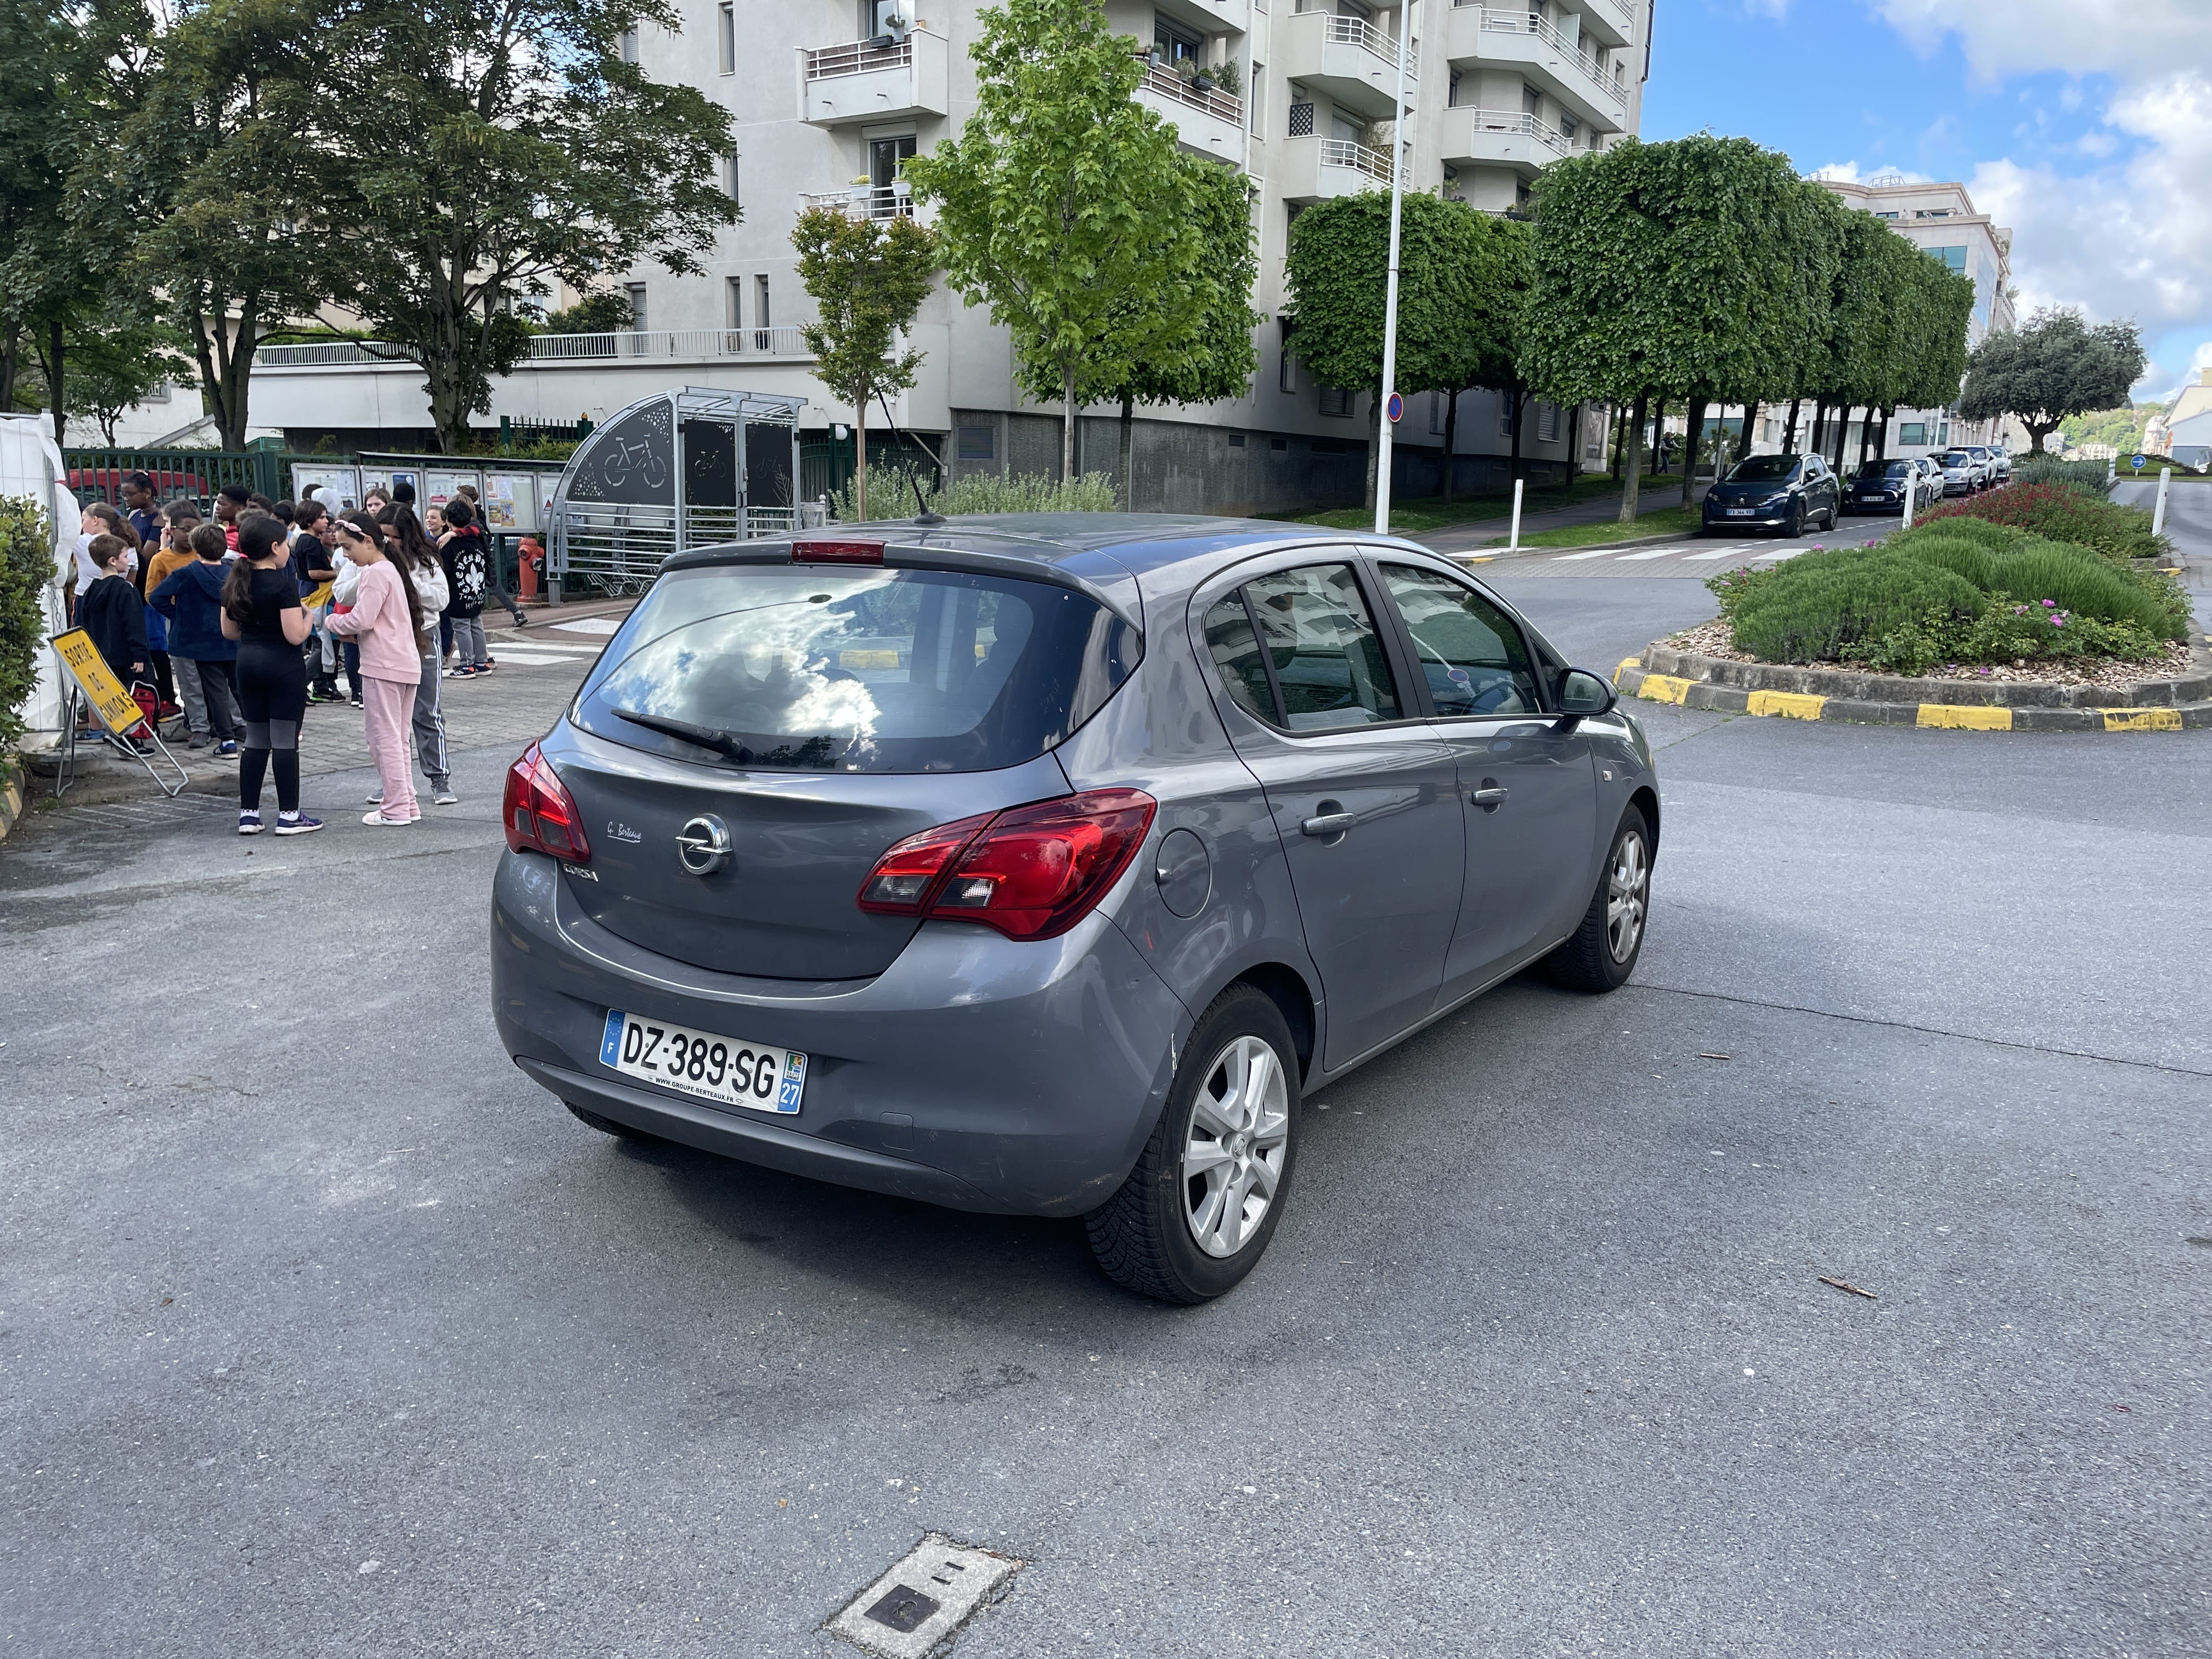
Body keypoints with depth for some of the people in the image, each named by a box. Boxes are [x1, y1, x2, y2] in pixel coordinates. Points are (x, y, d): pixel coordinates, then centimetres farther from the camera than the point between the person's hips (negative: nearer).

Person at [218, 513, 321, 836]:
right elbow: (296, 636, -19)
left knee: (255, 740, 13)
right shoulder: (284, 583, -15)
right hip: (283, 667, -7)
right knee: (285, 742, -2)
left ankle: (248, 813, 14)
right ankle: (289, 815, 3)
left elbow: (229, 631, 12)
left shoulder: (235, 582, 7)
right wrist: (308, 616, 0)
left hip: (248, 664, 7)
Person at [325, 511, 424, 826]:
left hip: (383, 666, -10)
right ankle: (406, 803, 18)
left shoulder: (375, 573, -12)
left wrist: (335, 623, -1)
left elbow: (362, 619, -19)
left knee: (384, 738, -4)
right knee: (398, 738, 14)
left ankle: (395, 809, -1)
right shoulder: (393, 569, 17)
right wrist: (353, 634, 11)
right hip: (406, 662, 10)